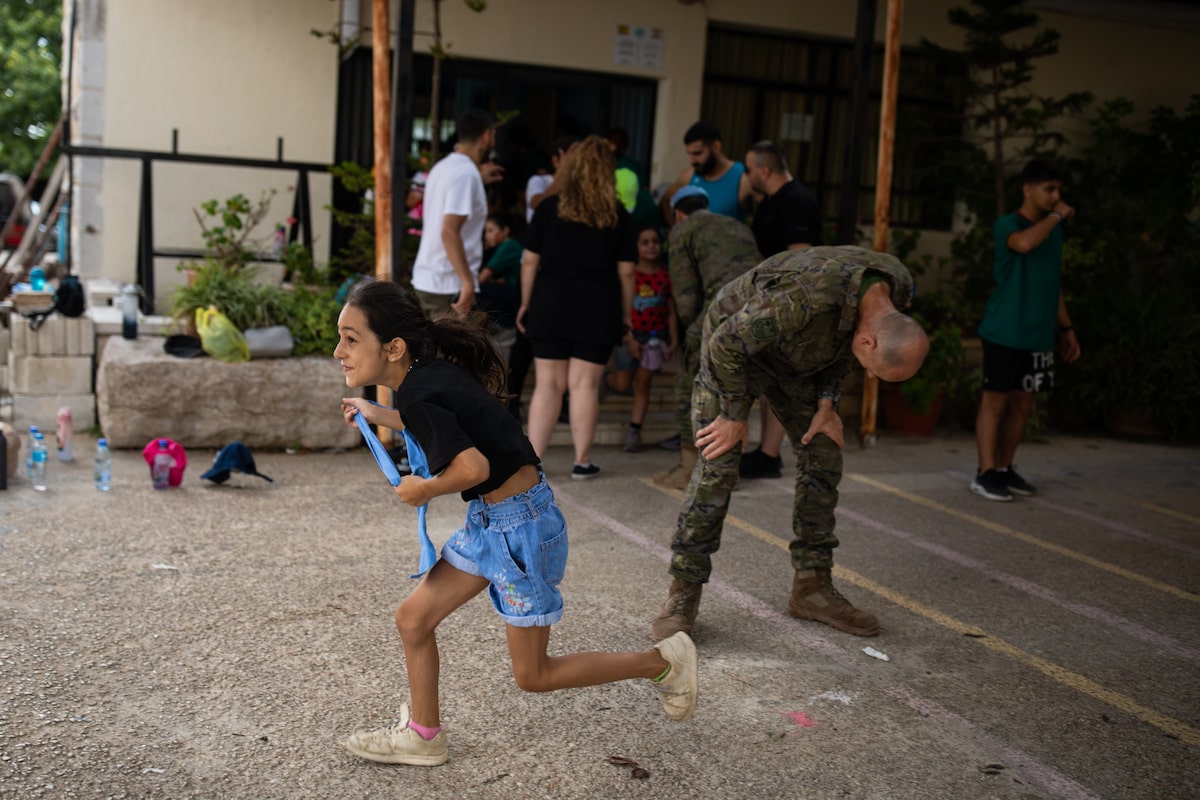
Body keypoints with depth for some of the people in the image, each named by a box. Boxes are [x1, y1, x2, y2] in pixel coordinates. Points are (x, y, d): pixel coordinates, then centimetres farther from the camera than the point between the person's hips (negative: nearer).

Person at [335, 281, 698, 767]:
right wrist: (379, 416, 26)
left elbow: (473, 468, -33)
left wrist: (424, 490, -14)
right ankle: (423, 736, 30)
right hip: (490, 522, 10)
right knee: (413, 619, 13)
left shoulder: (417, 395, -24)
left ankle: (663, 662, 16)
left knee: (533, 676, 5)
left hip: (521, 527, -10)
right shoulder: (434, 371, 3)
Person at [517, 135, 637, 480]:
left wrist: (525, 303, 10)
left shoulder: (550, 208, 1)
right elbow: (626, 272, 2)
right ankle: (582, 461, 12)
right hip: (598, 310, -1)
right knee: (585, 385, 4)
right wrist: (625, 314, 12)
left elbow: (530, 261, 1)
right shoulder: (618, 216, 1)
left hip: (551, 306, 1)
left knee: (548, 384, 4)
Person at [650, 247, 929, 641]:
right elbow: (727, 343, -30)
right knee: (717, 465, -14)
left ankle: (812, 586, 13)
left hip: (794, 355, 7)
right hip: (734, 345, -7)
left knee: (824, 455, 2)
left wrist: (827, 402, -1)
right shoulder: (810, 296, -43)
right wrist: (734, 415, -19)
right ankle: (683, 592, -4)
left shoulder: (897, 287, -18)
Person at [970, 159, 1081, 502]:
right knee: (995, 400, -2)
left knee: (1022, 403, 10)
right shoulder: (1007, 224, -7)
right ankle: (985, 473, 3)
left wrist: (1066, 328, 18)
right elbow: (1024, 243, -32)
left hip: (1038, 335, 7)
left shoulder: (1054, 230, 15)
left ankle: (1005, 468, 19)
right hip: (1004, 332, -7)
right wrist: (1056, 215, -16)